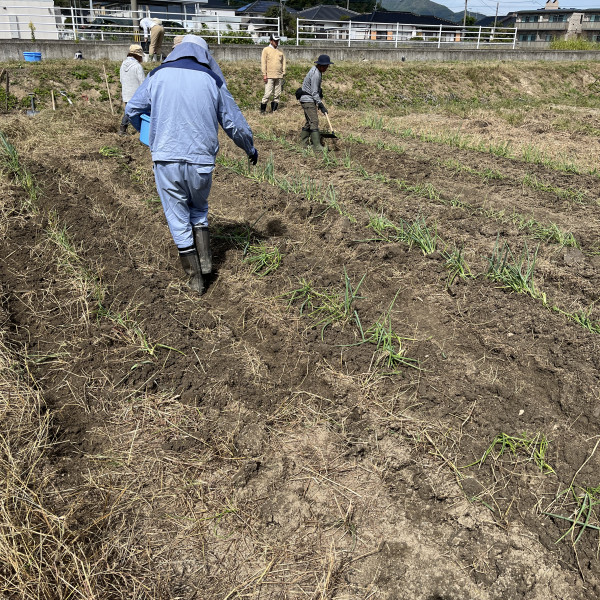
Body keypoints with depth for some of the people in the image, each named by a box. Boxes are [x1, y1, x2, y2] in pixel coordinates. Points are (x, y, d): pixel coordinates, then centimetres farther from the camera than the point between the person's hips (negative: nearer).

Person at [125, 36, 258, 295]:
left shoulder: (157, 75, 5)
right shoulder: (212, 81, 4)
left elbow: (132, 109, 14)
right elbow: (234, 122, 10)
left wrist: (149, 134, 33)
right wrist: (251, 149, 26)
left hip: (166, 160, 0)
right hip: (201, 161, 1)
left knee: (178, 218, 10)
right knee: (199, 208, 26)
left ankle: (195, 278, 16)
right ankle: (205, 260, 18)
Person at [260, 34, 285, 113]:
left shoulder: (280, 51, 17)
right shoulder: (266, 50, 4)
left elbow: (283, 62, 20)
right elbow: (263, 62, -1)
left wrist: (283, 73, 10)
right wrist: (264, 74, -9)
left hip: (279, 76, 5)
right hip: (269, 76, -5)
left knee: (277, 94, 3)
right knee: (267, 94, -11)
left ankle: (274, 109, 11)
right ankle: (263, 110, -3)